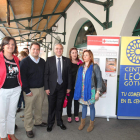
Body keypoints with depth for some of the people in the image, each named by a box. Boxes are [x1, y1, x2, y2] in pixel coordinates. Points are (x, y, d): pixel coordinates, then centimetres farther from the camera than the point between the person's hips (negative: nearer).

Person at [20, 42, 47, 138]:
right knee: (29, 109, 4)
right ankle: (28, 129, 18)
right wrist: (27, 90, -15)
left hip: (41, 89, 5)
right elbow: (23, 77, -12)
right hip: (30, 90, -5)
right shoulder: (25, 61, -8)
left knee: (39, 107, 16)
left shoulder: (42, 61, 8)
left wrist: (45, 87, 7)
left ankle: (38, 122, 36)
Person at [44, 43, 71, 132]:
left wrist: (69, 87, 1)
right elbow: (46, 74, -3)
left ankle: (60, 122, 34)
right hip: (52, 87, -1)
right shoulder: (49, 60, -2)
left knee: (60, 106, 14)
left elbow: (69, 74, 3)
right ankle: (50, 123, 30)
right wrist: (46, 87, -8)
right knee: (51, 106, 10)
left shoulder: (67, 60, 2)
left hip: (62, 87, 1)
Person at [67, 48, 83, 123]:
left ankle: (76, 115, 28)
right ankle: (69, 115, 23)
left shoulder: (80, 62, 3)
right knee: (69, 100, 7)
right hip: (70, 84, -2)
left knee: (76, 100, 12)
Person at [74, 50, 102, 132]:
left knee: (91, 106, 10)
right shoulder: (81, 67, 6)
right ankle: (83, 122, 33)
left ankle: (91, 124, 28)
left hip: (90, 90, -4)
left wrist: (98, 92, -11)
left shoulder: (95, 67, -8)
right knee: (84, 106, 17)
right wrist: (77, 89, 9)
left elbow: (99, 79, -8)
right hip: (82, 90, 4)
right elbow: (79, 79, 12)